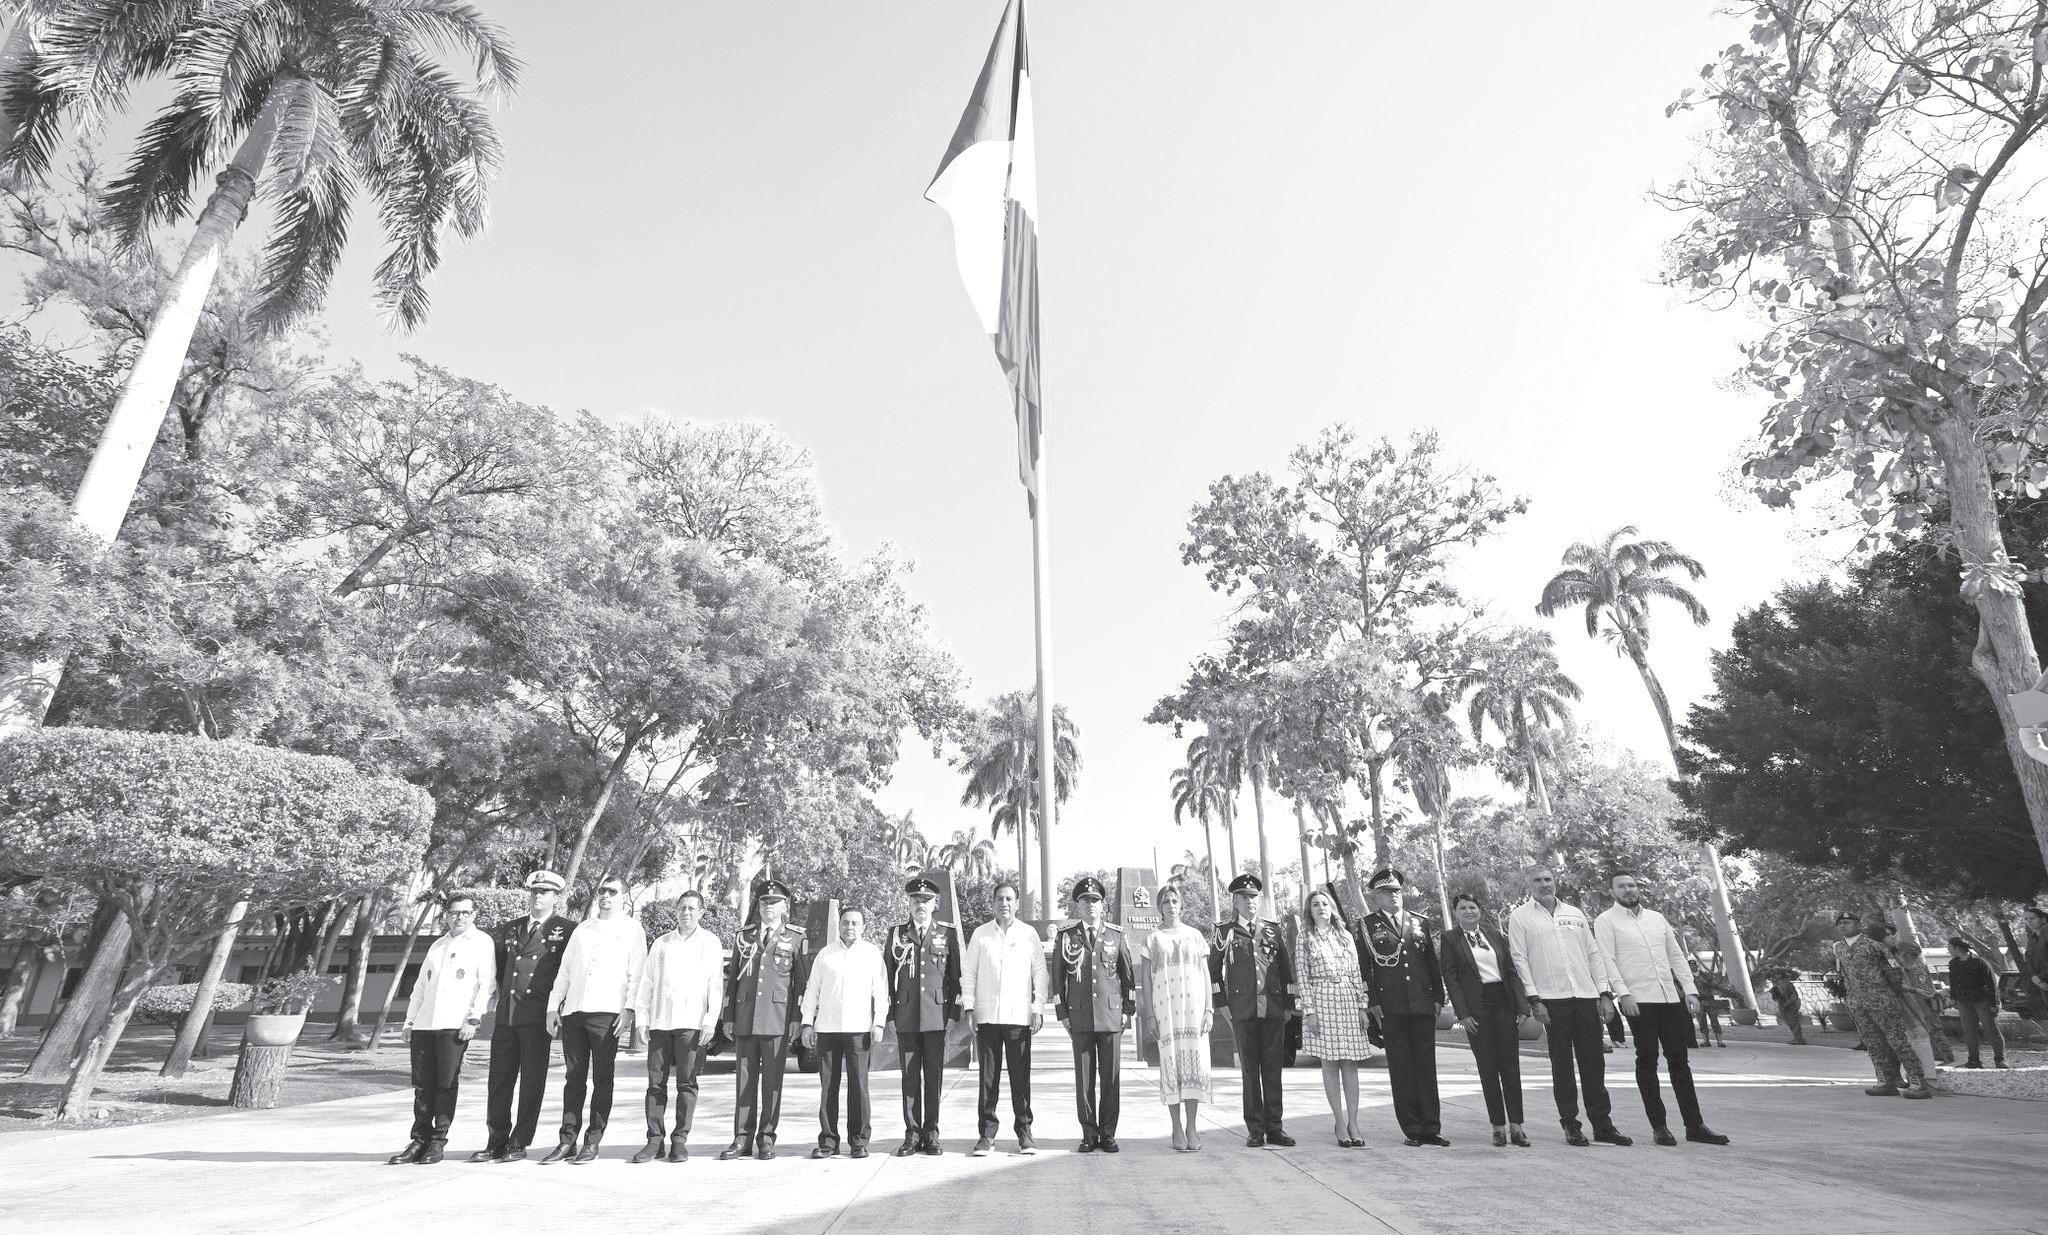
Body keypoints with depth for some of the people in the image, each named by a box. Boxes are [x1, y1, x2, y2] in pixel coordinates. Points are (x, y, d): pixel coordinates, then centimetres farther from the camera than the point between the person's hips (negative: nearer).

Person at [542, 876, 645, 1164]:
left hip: (607, 1012, -4)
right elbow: (565, 971, 20)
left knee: (602, 1078, -1)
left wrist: (628, 1009, -12)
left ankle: (592, 1143, 6)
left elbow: (635, 975, -2)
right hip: (573, 1011, 4)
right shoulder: (582, 930, 19)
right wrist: (553, 1006, 11)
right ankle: (567, 1142, 13)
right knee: (573, 1078, 7)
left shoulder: (632, 930, 5)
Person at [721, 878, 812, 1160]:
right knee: (744, 1079, 5)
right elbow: (732, 977, 14)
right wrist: (728, 1017, 9)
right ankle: (742, 1139, 13)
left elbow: (803, 980, 3)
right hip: (745, 1017, 3)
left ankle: (766, 1138, 13)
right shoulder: (744, 935, 13)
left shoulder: (797, 938, 4)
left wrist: (798, 1018, -3)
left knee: (772, 1081, 2)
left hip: (778, 1018, -3)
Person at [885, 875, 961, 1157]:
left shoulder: (946, 933, 6)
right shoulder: (896, 933, 8)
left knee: (934, 1076, 3)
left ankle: (931, 1134, 14)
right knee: (910, 1076, 5)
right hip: (906, 1017, 1)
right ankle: (912, 1134, 15)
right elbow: (888, 975, 9)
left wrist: (954, 1013, 1)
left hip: (937, 1016, -1)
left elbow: (955, 976, 7)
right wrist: (889, 1013, 3)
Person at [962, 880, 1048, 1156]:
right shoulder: (980, 934, 7)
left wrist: (1038, 1009, 0)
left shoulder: (1029, 934, 6)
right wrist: (969, 1007, 1)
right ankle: (987, 1133, 12)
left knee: (1021, 1077, 2)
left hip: (1019, 1016, 0)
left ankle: (1024, 1131, 13)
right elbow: (968, 971, 8)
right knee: (988, 1076, 3)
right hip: (986, 1016, 1)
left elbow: (1040, 972, 6)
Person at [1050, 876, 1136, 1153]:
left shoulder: (1117, 935, 7)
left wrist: (1129, 1010, 6)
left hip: (1112, 1015, 1)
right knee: (1084, 1078, 3)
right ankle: (1089, 1135, 13)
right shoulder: (1064, 937, 5)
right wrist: (1062, 1014, 3)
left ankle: (1108, 1134, 14)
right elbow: (1057, 978, 8)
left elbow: (1129, 974, 11)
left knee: (1111, 1077, 3)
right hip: (1079, 1018, 0)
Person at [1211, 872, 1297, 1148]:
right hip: (1242, 1010, -2)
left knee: (1273, 1068, 5)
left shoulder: (1274, 929, 10)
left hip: (1274, 1009, 2)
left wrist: (1289, 1005, 8)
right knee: (1250, 1070, 2)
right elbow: (1213, 969, 9)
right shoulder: (1225, 932, 5)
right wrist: (1222, 1003, 3)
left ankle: (1275, 1128, 13)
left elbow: (1287, 967, 12)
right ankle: (1255, 1129, 10)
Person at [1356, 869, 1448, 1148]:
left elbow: (1432, 963, 16)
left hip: (1423, 1005, 3)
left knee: (1427, 1067, 4)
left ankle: (1431, 1128, 11)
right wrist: (1372, 1002, -6)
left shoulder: (1421, 923, 14)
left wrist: (1438, 997, 8)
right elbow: (1363, 967, 1)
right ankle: (1412, 1129, 8)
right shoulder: (1367, 925, 4)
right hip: (1390, 1007, -2)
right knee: (1401, 1069, 1)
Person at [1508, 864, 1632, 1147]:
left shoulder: (1575, 914, 16)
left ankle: (1602, 1124, 15)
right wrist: (1534, 1000, -9)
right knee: (1561, 1063, 2)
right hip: (1551, 999, -4)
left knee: (1593, 1062, 6)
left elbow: (1594, 954, 15)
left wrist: (1605, 993, 6)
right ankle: (1570, 1124, 10)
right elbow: (1519, 959, -3)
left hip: (1587, 996, 4)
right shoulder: (1520, 917, 2)